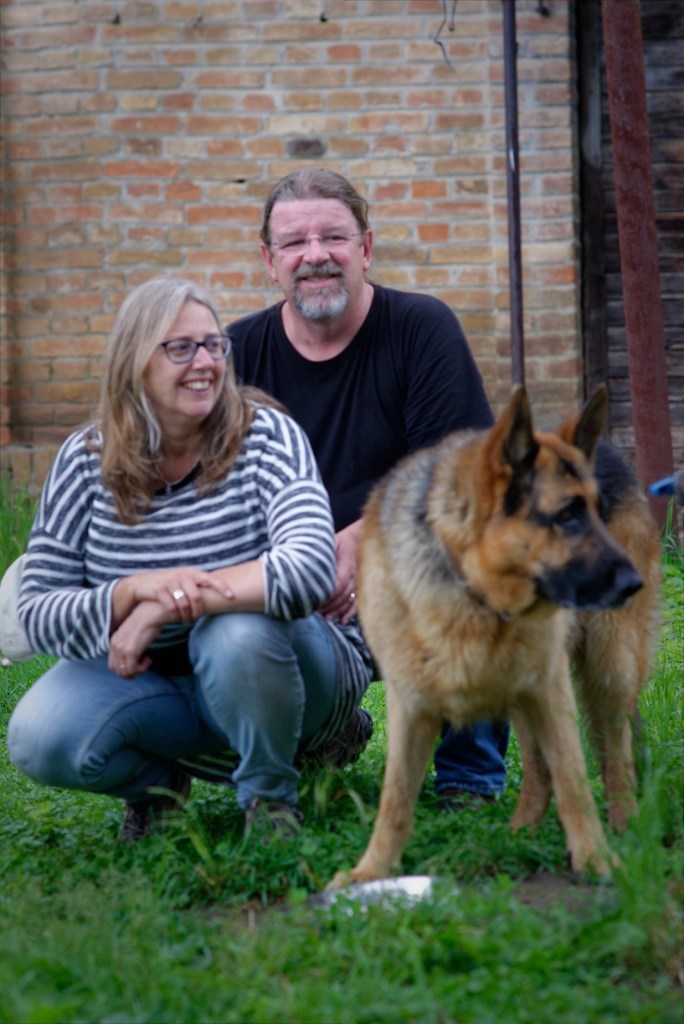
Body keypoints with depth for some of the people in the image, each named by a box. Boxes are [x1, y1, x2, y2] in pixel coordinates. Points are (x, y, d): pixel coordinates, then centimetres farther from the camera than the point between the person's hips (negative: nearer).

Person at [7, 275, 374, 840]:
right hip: (149, 675, 3)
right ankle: (157, 777, 9)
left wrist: (164, 606, -35)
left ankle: (271, 792, -7)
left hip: (275, 665, -2)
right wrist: (135, 592, -31)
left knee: (237, 632, -37)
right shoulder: (86, 460, -6)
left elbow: (309, 568, -32)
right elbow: (37, 613, -11)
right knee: (40, 739, -24)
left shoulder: (266, 435, -15)